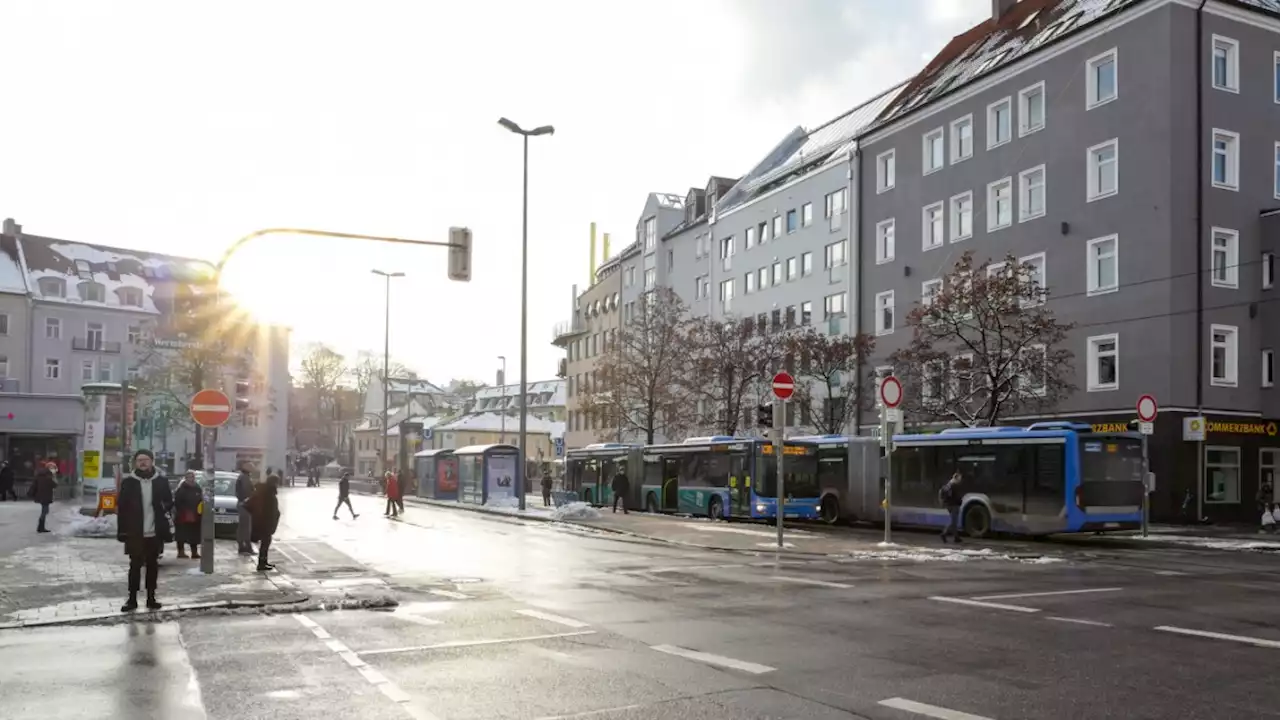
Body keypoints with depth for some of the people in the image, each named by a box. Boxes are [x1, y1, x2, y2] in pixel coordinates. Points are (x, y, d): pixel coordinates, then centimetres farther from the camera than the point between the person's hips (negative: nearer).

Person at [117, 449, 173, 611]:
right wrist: (122, 530, -8)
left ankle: (151, 598, 18)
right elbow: (121, 507, -2)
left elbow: (169, 502, 8)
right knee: (135, 566, 2)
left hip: (154, 533, 2)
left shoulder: (161, 481, 3)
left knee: (152, 566, 10)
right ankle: (132, 599, 9)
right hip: (135, 533, -2)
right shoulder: (128, 482, -1)